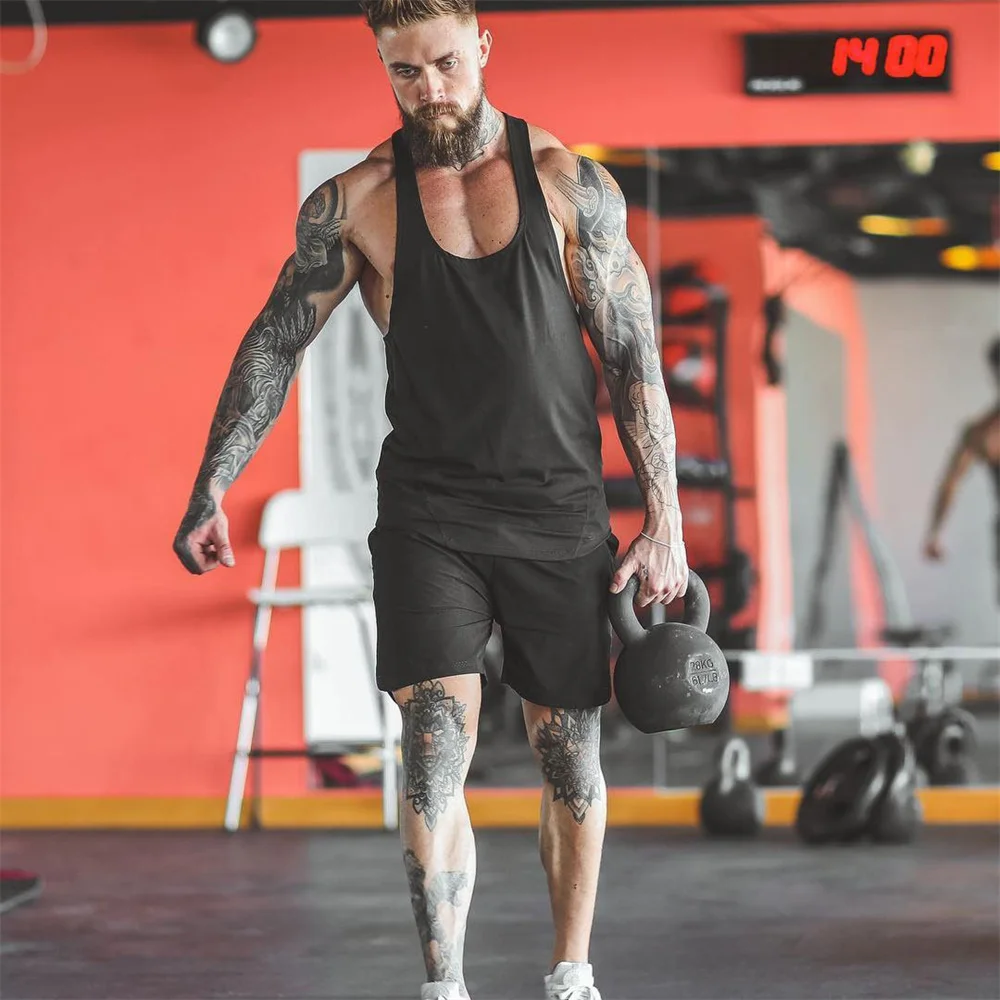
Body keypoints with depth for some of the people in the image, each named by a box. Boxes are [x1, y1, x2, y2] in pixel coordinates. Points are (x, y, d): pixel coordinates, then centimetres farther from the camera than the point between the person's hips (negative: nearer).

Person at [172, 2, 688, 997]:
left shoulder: (570, 184, 0)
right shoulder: (355, 202, -1)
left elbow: (633, 357, 1)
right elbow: (275, 342, 4)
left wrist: (664, 522, -1)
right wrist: (212, 487, -5)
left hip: (560, 514, 1)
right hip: (428, 516, -1)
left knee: (572, 761, 9)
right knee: (434, 755, -13)